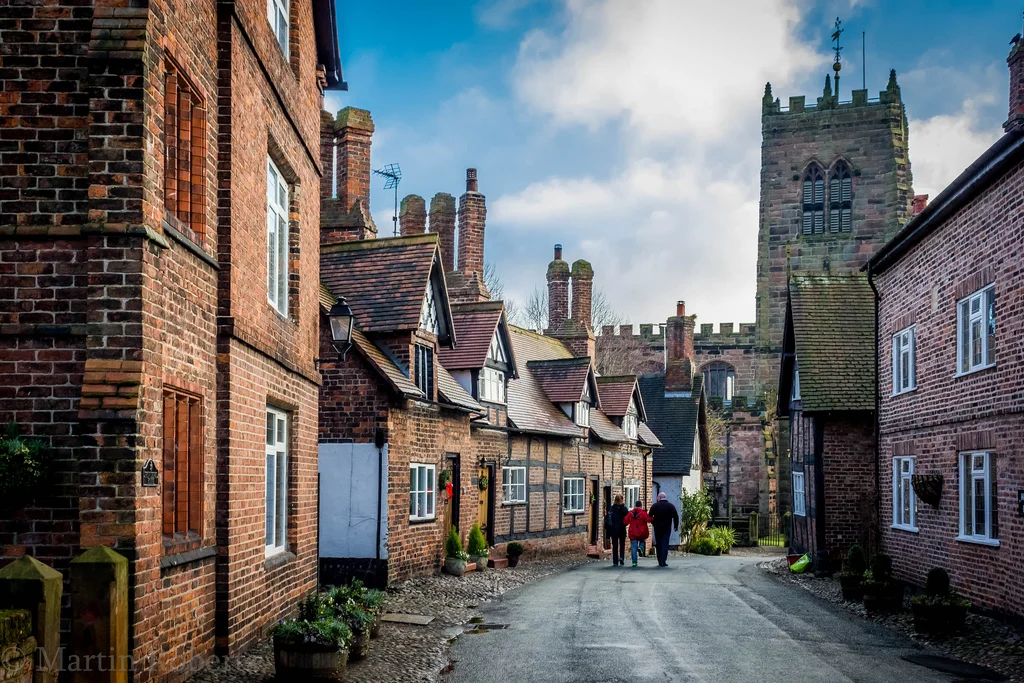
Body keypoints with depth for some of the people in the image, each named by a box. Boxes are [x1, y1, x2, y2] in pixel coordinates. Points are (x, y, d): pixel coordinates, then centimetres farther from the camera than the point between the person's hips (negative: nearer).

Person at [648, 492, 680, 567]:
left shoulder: (654, 506, -1)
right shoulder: (671, 506, 1)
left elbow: (650, 516, 0)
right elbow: (676, 517, 1)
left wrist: (653, 523, 14)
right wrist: (676, 526, 12)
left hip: (657, 527, 0)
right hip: (667, 528, 0)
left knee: (658, 544, 9)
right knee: (665, 543, -2)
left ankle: (660, 561, 11)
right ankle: (663, 561, -13)